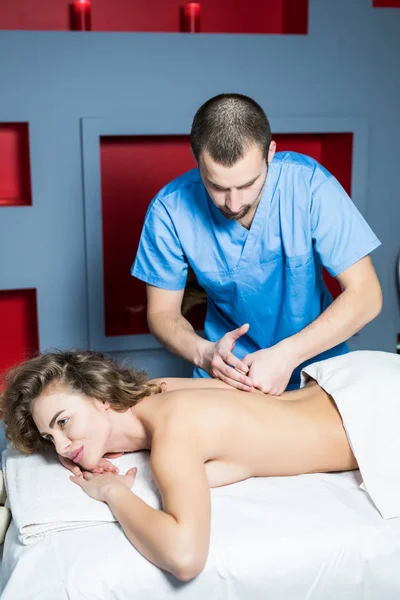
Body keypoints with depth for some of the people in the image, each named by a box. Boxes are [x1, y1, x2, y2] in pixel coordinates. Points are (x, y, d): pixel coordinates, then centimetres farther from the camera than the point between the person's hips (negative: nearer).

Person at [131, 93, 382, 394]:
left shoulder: (309, 183, -21)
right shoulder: (170, 209, -17)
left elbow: (366, 294, -19)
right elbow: (162, 313, -7)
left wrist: (286, 355, -31)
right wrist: (204, 353, -28)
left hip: (315, 360, 0)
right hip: (227, 374, 1)